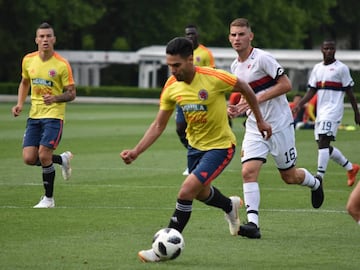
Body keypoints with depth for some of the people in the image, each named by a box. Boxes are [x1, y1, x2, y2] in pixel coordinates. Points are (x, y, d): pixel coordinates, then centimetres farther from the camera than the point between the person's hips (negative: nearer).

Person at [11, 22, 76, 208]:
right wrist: (20, 104, 6)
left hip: (54, 115, -5)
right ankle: (62, 159, 25)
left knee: (44, 156, -15)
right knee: (29, 158, -4)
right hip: (34, 115, 5)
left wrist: (55, 98, -25)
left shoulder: (62, 65, -11)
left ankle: (49, 198, 3)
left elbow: (71, 94, -6)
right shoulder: (28, 60, 3)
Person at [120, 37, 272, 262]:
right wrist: (136, 152, -12)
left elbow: (244, 89, -7)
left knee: (186, 192, -19)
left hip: (220, 146, -7)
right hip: (195, 145, 7)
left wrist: (260, 121, 2)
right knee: (201, 193, 26)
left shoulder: (213, 78, -26)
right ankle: (231, 206, 60)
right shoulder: (171, 87, -10)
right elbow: (158, 126, -1)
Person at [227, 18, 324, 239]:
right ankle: (253, 223, -19)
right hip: (254, 128, 6)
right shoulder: (235, 66, 10)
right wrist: (237, 109, 2)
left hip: (279, 124, -6)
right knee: (248, 171, -15)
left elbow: (286, 85, -17)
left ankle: (315, 183, 41)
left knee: (289, 176, 7)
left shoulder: (262, 58, -14)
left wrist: (257, 99, -22)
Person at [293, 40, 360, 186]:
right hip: (320, 111, 7)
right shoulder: (317, 68, 15)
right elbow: (311, 91, 14)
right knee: (324, 145, 10)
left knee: (323, 142, -18)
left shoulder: (341, 68, -2)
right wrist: (299, 105, 0)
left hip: (333, 110, -7)